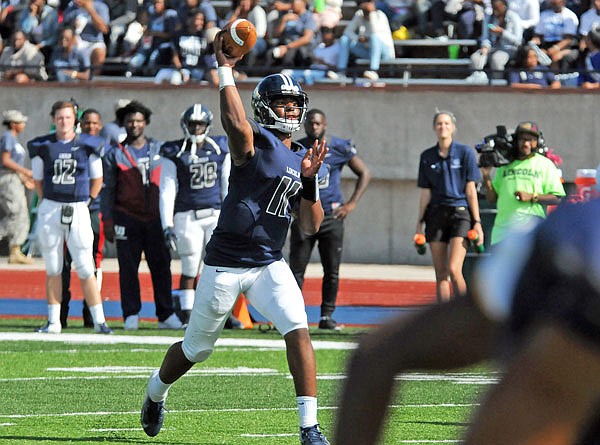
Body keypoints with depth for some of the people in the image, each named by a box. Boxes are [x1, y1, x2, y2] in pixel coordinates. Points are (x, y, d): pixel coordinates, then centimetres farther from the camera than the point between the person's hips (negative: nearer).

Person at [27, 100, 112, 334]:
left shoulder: (88, 146, 0)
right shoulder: (42, 147, 2)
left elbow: (97, 179, 12)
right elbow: (38, 180, 13)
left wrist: (87, 201, 9)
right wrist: (48, 204, 9)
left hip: (78, 209, -1)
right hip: (50, 209, 1)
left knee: (85, 269, -4)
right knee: (53, 269, 6)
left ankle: (99, 321, 0)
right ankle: (53, 321, 12)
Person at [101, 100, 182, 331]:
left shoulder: (159, 150, 11)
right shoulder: (115, 154, 4)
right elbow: (108, 190, 4)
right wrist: (108, 221, -4)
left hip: (156, 219, 2)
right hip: (127, 220, -2)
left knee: (161, 267, 2)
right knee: (128, 268, -1)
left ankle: (166, 314, 7)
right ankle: (131, 315, 5)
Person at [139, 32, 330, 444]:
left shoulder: (302, 159, 9)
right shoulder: (256, 141, -10)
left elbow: (312, 226, 6)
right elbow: (236, 123, -37)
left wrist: (309, 180, -9)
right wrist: (226, 71, -32)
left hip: (269, 266, 4)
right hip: (225, 265, -4)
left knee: (299, 332, -18)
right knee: (197, 348, 12)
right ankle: (157, 390, 44)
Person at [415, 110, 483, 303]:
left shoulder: (465, 152, 1)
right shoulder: (427, 157, 10)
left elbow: (471, 191, 0)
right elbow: (425, 193, 12)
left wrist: (477, 222, -4)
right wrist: (419, 224, 9)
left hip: (460, 214, -4)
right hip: (436, 215, 4)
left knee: (454, 269, -17)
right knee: (440, 274, 2)